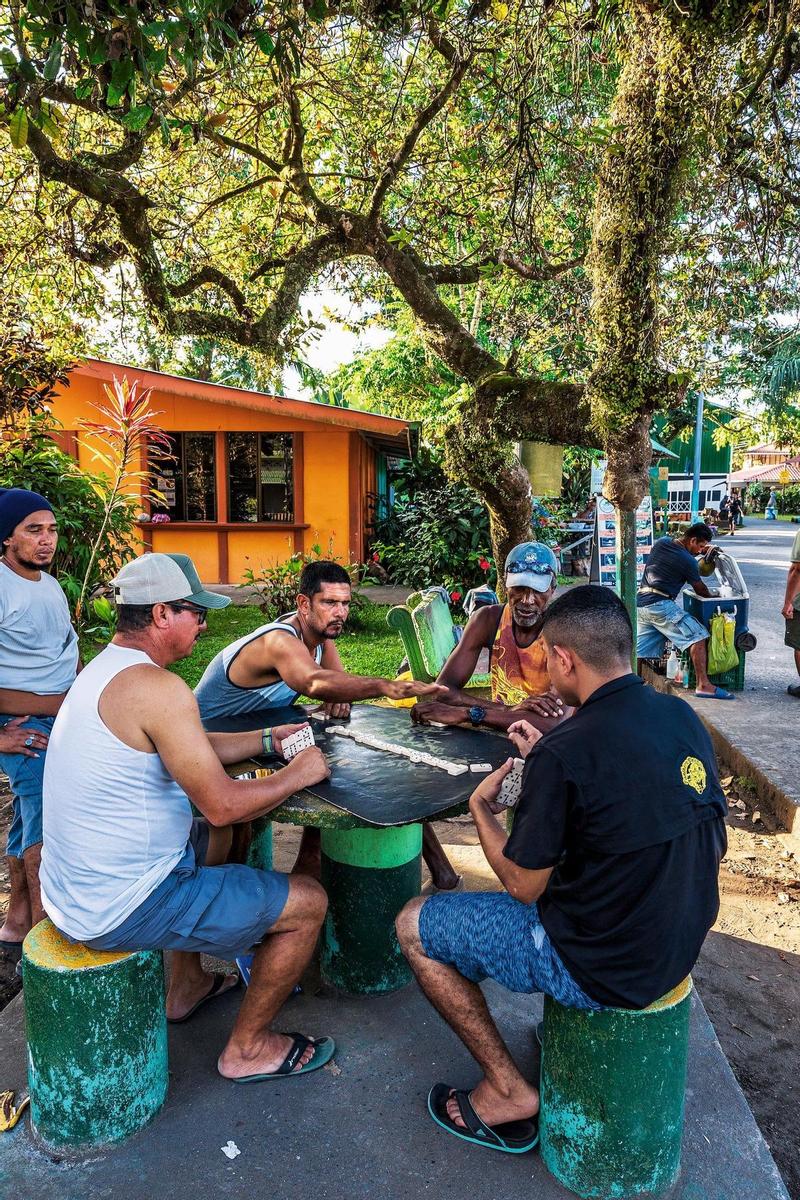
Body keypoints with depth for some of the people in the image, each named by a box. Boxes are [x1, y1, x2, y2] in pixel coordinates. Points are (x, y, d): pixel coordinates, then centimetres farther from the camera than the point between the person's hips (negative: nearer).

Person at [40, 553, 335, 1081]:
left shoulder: (105, 670, 7)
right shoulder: (157, 687, -25)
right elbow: (223, 804, -24)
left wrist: (269, 738, 14)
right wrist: (296, 775, -8)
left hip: (75, 889, 10)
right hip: (122, 908, -10)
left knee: (213, 838, 33)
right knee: (308, 903, -2)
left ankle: (188, 987, 42)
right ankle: (248, 1048, 19)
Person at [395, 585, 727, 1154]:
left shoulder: (564, 754, -27)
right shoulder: (682, 716, -4)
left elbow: (523, 886, -15)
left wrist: (480, 806, 0)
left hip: (606, 969, -8)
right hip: (683, 944, 8)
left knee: (414, 926, 4)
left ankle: (510, 1090, 15)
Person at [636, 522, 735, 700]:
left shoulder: (661, 542, 13)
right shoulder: (688, 561, -7)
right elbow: (700, 589, 7)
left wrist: (699, 552, 27)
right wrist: (714, 597, 25)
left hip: (640, 603, 8)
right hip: (660, 604, -8)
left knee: (642, 654, 13)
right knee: (698, 636, -7)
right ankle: (703, 685, -12)